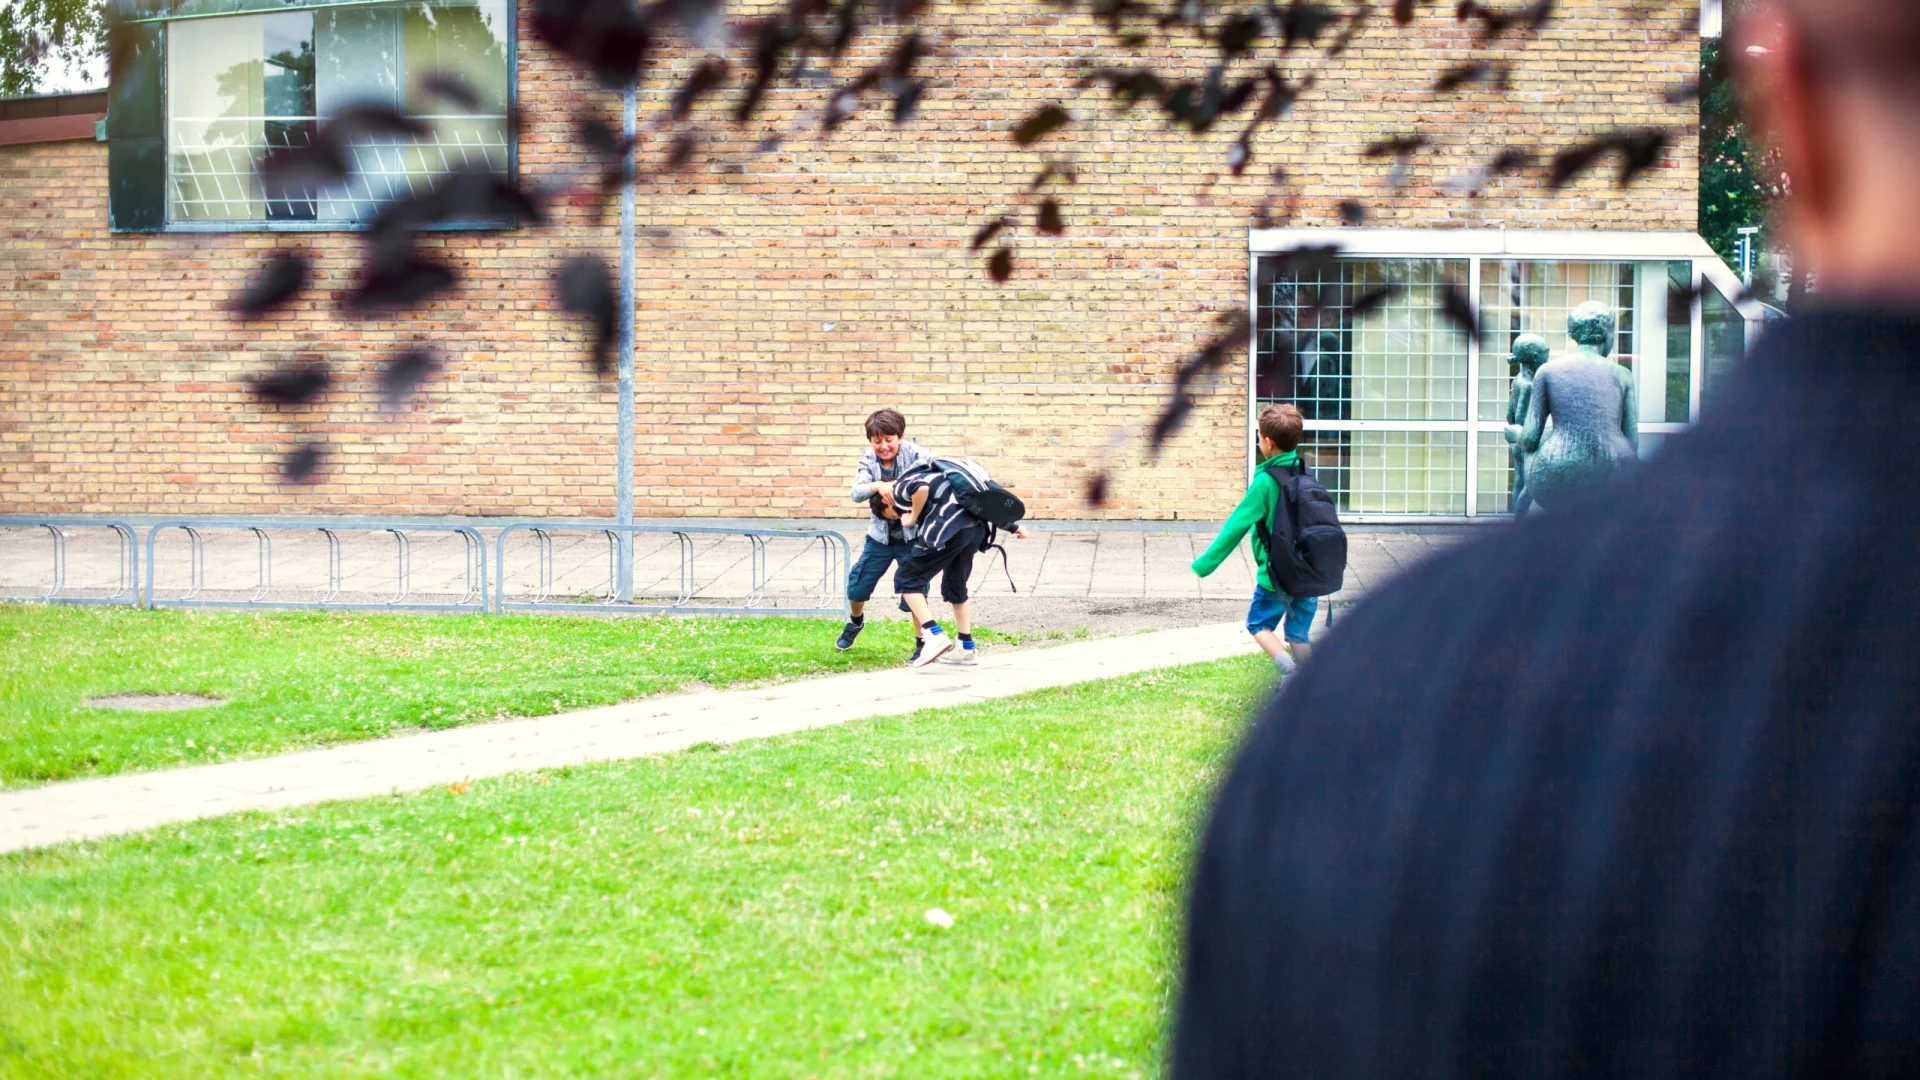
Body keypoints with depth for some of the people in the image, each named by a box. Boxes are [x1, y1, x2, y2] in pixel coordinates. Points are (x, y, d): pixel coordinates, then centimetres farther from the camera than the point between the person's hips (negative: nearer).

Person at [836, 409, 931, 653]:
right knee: (857, 587, 11)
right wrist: (878, 486, -42)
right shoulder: (868, 461, -6)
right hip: (880, 536, 4)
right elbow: (857, 493, -21)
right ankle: (855, 621, 42)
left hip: (912, 535, -4)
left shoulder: (913, 454, -16)